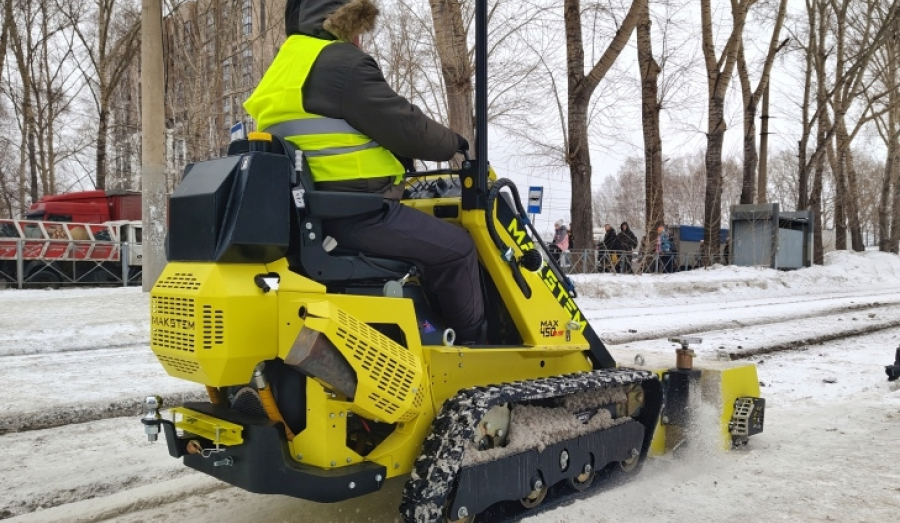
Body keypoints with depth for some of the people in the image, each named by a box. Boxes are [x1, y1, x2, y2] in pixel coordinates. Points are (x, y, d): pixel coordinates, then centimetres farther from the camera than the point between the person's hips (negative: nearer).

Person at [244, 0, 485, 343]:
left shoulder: (285, 67, 19)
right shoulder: (341, 62, -12)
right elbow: (404, 126, -12)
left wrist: (396, 157, 26)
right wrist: (452, 143, 7)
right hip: (353, 212, -10)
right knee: (455, 248, -2)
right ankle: (474, 342, 11)